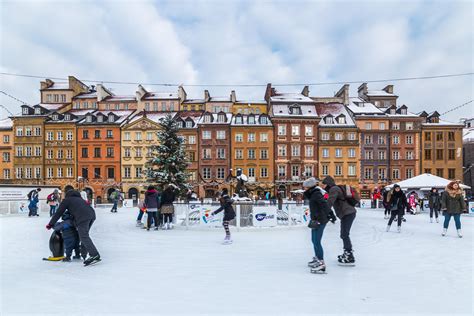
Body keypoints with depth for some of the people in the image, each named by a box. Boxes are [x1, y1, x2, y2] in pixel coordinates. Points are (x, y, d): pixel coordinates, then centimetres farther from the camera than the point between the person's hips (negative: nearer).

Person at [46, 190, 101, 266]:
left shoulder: (67, 200, 21)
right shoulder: (79, 198, 38)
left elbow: (58, 213, 21)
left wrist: (51, 224, 30)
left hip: (82, 217, -7)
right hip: (92, 214, 7)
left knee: (84, 237, -9)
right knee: (84, 235, 19)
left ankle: (95, 256, -20)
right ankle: (83, 254, 19)